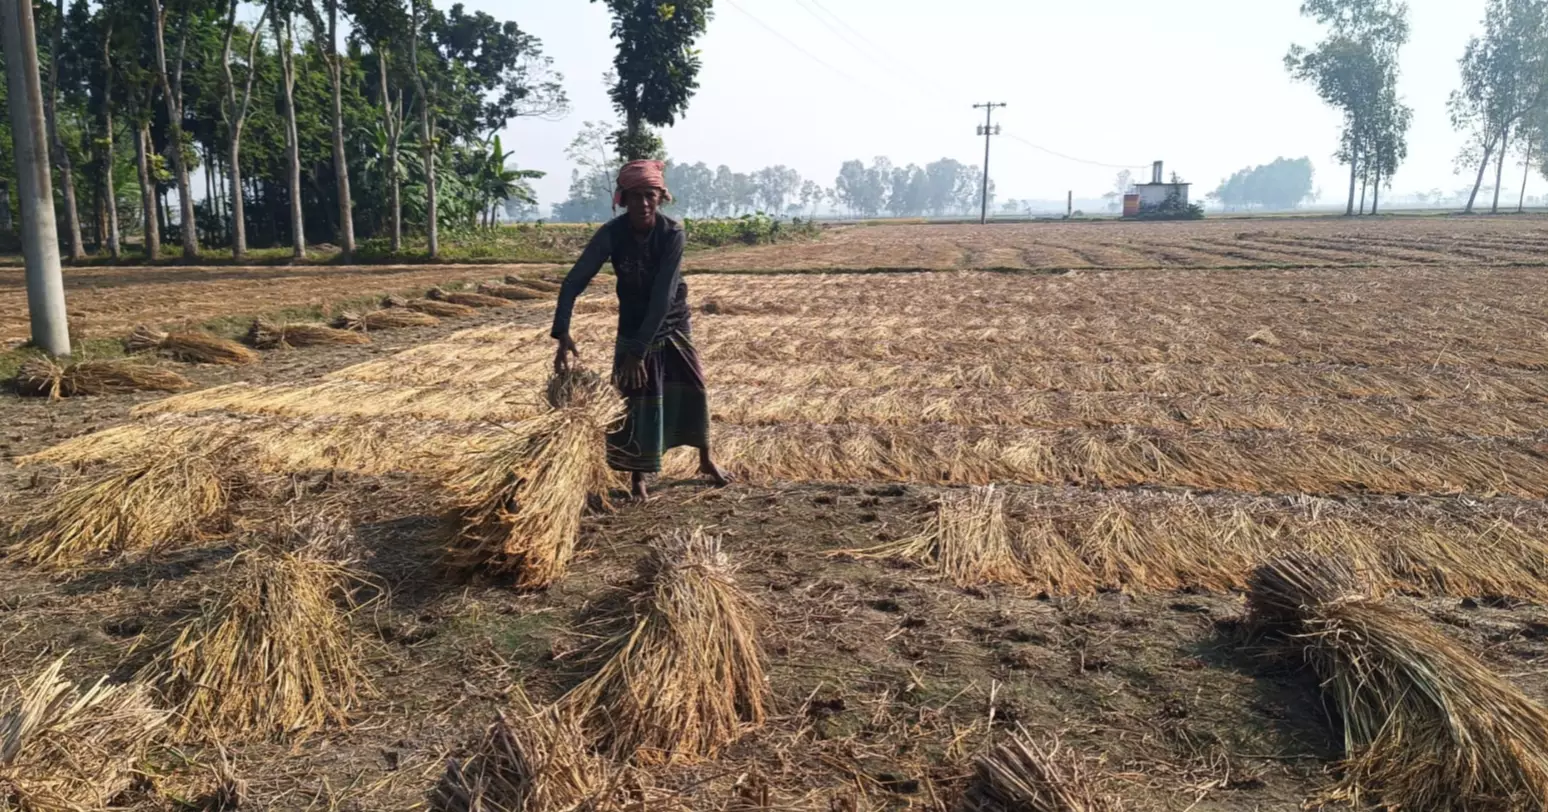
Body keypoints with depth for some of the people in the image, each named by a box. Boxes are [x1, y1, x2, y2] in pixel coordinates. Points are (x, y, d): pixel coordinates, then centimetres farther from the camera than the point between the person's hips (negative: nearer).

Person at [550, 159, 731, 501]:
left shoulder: (672, 233, -26)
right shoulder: (612, 233, -22)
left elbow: (662, 295, -29)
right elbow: (574, 281, -25)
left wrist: (639, 349, -33)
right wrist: (562, 333, -38)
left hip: (672, 323, 0)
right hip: (633, 325, 0)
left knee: (691, 390, 8)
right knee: (635, 398, -3)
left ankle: (706, 460, 30)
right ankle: (638, 478, 10)